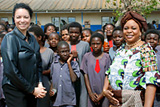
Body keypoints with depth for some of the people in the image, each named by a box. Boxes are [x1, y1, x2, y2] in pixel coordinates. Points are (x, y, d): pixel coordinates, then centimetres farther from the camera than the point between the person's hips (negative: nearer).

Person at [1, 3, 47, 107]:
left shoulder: (32, 39, 8)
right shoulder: (10, 38, -12)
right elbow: (10, 70, -17)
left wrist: (39, 83, -2)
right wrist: (32, 89, -14)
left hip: (32, 90, 6)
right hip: (15, 90, -6)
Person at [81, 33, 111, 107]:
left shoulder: (107, 57, 0)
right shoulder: (86, 57, 3)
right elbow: (85, 75, 2)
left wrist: (102, 94, -8)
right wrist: (90, 93, -5)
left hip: (103, 93, 0)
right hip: (91, 93, 1)